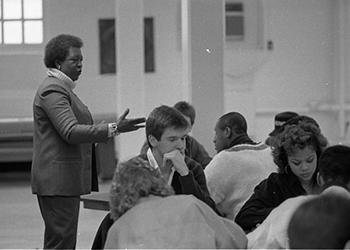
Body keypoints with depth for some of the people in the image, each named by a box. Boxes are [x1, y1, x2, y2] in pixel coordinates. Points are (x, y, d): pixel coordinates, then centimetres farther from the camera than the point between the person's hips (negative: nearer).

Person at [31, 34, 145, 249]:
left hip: (66, 180, 11)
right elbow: (70, 132, -25)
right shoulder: (52, 90, -14)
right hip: (57, 181, -11)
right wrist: (113, 129, -28)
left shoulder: (63, 88, 20)